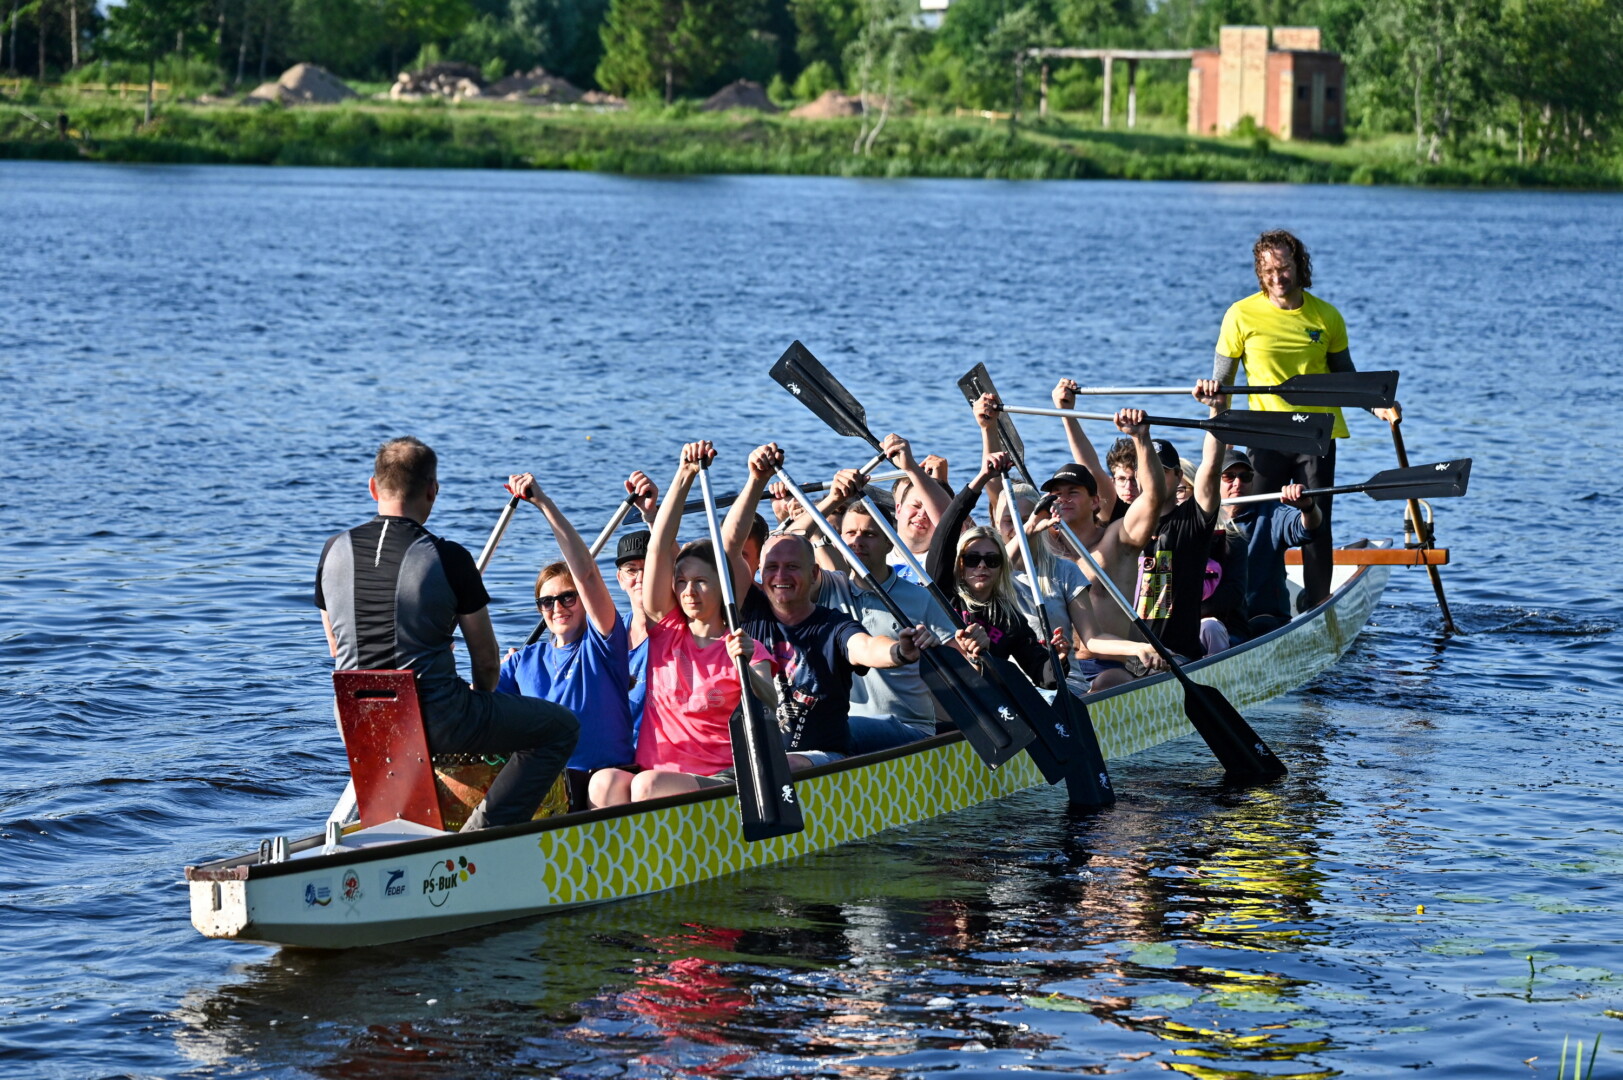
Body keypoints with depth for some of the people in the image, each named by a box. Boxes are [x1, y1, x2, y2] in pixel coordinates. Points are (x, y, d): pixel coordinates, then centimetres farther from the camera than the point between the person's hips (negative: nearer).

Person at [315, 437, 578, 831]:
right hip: (436, 718, -6)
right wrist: (479, 697, 19)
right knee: (561, 727, 8)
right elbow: (487, 659, -3)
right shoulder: (448, 558, -12)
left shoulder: (334, 552, 2)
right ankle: (481, 834, -2)